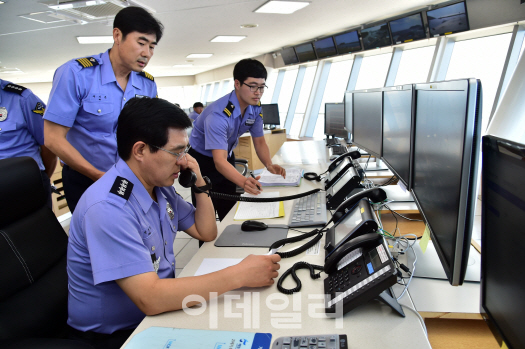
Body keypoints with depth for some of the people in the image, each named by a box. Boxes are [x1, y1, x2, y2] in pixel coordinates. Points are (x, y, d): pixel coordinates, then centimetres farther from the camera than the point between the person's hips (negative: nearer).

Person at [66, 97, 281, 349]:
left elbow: (206, 233, 9)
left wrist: (200, 183, -6)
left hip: (159, 309, 8)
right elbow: (150, 298, -33)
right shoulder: (108, 208, -27)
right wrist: (240, 275, -31)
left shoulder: (160, 187, 0)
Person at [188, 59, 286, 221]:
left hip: (227, 156, 6)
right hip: (203, 160, -6)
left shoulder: (255, 108, -10)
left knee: (229, 212, 8)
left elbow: (259, 141, 0)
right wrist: (243, 182, -57)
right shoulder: (219, 114, -34)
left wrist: (269, 164, -20)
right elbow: (219, 161, -40)